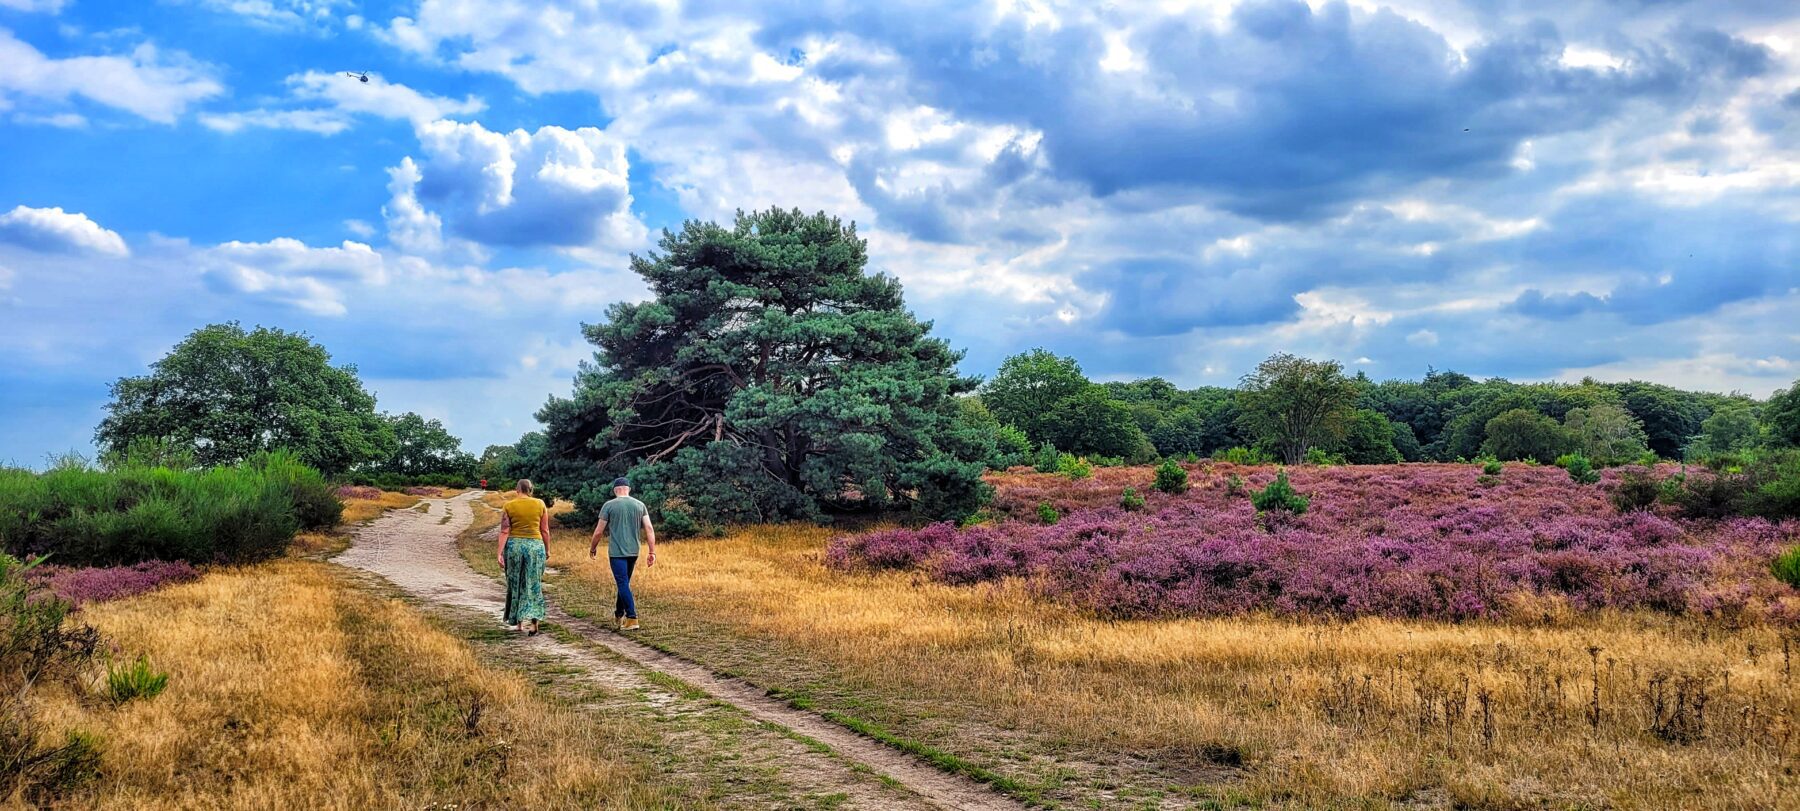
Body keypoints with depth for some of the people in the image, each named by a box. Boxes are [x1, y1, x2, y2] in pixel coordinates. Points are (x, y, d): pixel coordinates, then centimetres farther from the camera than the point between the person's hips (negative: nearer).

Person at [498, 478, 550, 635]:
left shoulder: (508, 507, -2)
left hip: (514, 546, 0)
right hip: (535, 546, 0)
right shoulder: (540, 505, 0)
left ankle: (518, 621, 21)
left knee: (515, 583, 15)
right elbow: (545, 531, 3)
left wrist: (499, 552, -7)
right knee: (533, 585, 6)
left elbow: (504, 531, -7)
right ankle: (533, 621, -6)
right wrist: (547, 550, 11)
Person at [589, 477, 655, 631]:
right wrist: (652, 552, 0)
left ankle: (632, 619, -12)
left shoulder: (609, 506, -4)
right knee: (624, 583, 19)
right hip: (633, 552, 4)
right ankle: (618, 615, 34)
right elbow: (649, 529, -2)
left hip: (616, 552, -4)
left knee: (623, 584, -4)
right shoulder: (640, 505, 4)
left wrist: (592, 548, 14)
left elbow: (599, 531, -2)